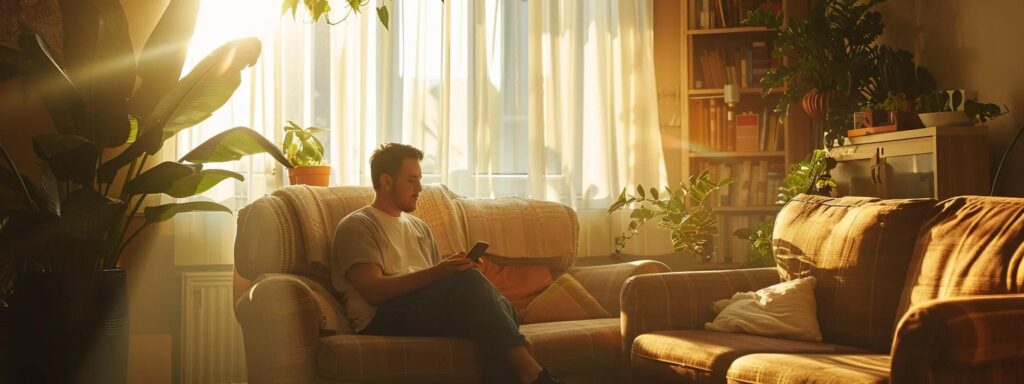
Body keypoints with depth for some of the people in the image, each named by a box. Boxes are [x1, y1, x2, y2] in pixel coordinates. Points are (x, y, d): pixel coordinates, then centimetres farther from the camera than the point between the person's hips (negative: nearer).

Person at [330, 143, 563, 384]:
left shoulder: (418, 226, 27)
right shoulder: (356, 226, 4)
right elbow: (374, 292, -12)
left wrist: (454, 270, -4)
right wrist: (436, 273, -21)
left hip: (429, 311, 7)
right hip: (382, 319, -6)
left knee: (499, 308, -26)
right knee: (468, 280, -31)